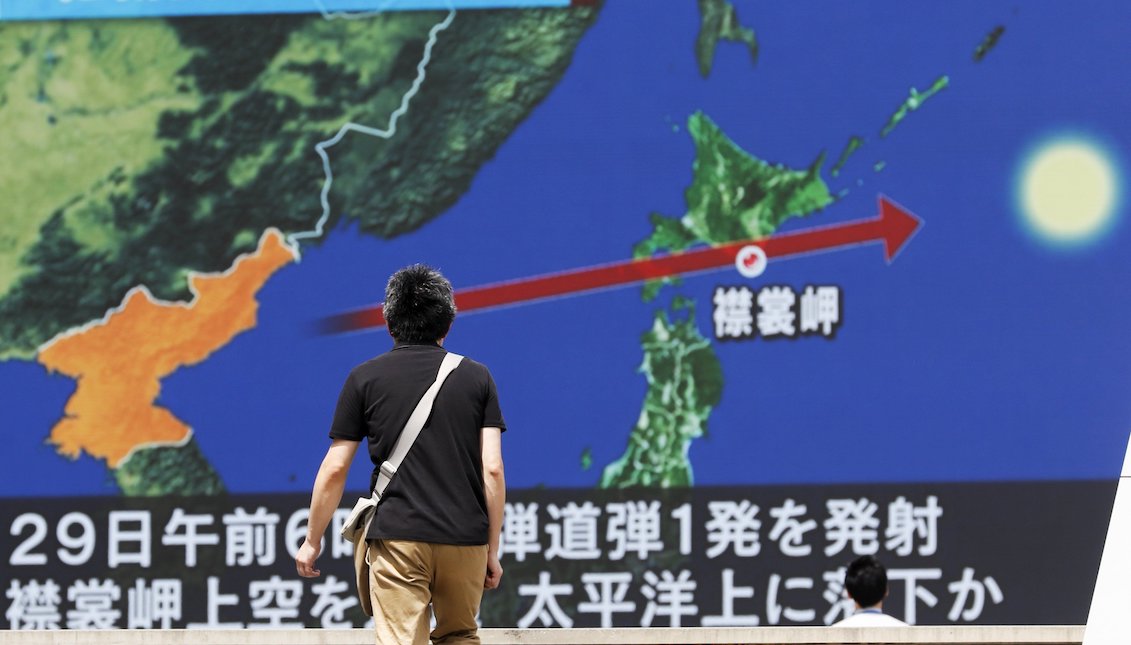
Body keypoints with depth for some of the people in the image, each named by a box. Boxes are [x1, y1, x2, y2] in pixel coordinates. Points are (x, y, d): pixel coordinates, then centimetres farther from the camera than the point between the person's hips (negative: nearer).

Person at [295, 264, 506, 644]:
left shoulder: (365, 379, 5)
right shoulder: (476, 377, 8)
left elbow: (335, 469, 4)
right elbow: (492, 469, 2)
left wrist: (313, 540, 15)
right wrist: (493, 549, 9)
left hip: (398, 538, -2)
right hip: (465, 539, 2)